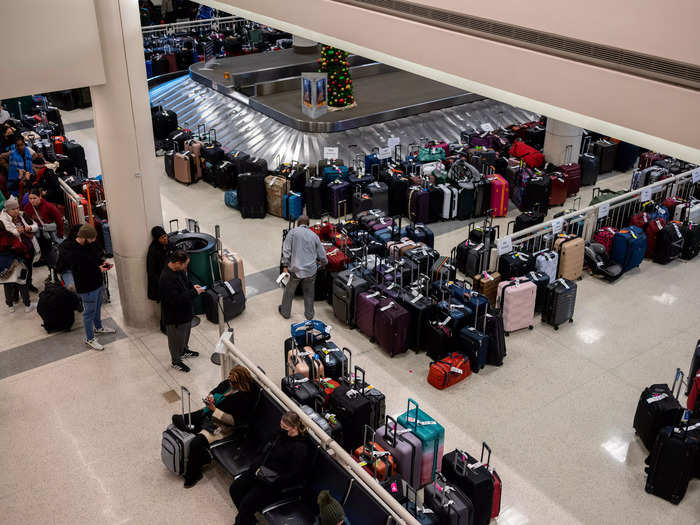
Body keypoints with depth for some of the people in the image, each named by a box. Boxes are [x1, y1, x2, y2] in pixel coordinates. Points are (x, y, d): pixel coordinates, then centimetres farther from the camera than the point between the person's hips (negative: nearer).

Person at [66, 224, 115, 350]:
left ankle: (98, 327, 52)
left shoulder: (90, 244, -1)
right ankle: (89, 339, 24)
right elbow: (80, 272, -29)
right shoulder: (73, 253, -29)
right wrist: (98, 269, -23)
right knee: (89, 312, 7)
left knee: (97, 307, 28)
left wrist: (102, 263, -3)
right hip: (87, 288, -9)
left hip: (98, 283, 9)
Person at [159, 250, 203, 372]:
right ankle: (176, 361, 35)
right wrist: (194, 292, -30)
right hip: (175, 316, -9)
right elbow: (176, 300, -36)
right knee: (176, 338, 13)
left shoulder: (179, 270, -7)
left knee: (186, 332, 30)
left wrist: (192, 286, -6)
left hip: (185, 311, 9)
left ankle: (184, 350, 55)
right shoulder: (166, 279, -36)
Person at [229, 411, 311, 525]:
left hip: (275, 484, -9)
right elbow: (264, 450, 17)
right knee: (234, 488, 1)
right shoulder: (282, 434, 5)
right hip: (261, 472, 9)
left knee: (246, 503, -18)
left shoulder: (300, 448, -20)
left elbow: (294, 477, -21)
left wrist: (269, 481, -20)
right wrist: (255, 467, 1)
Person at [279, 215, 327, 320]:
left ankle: (285, 312, 34)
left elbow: (286, 250, -8)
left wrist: (285, 266, -2)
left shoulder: (293, 232, -1)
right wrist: (323, 263, 29)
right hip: (311, 270, 2)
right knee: (309, 293, 21)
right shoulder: (314, 235, 6)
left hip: (295, 269, -2)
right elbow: (322, 255, 8)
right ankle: (309, 315, 31)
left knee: (289, 291, 19)